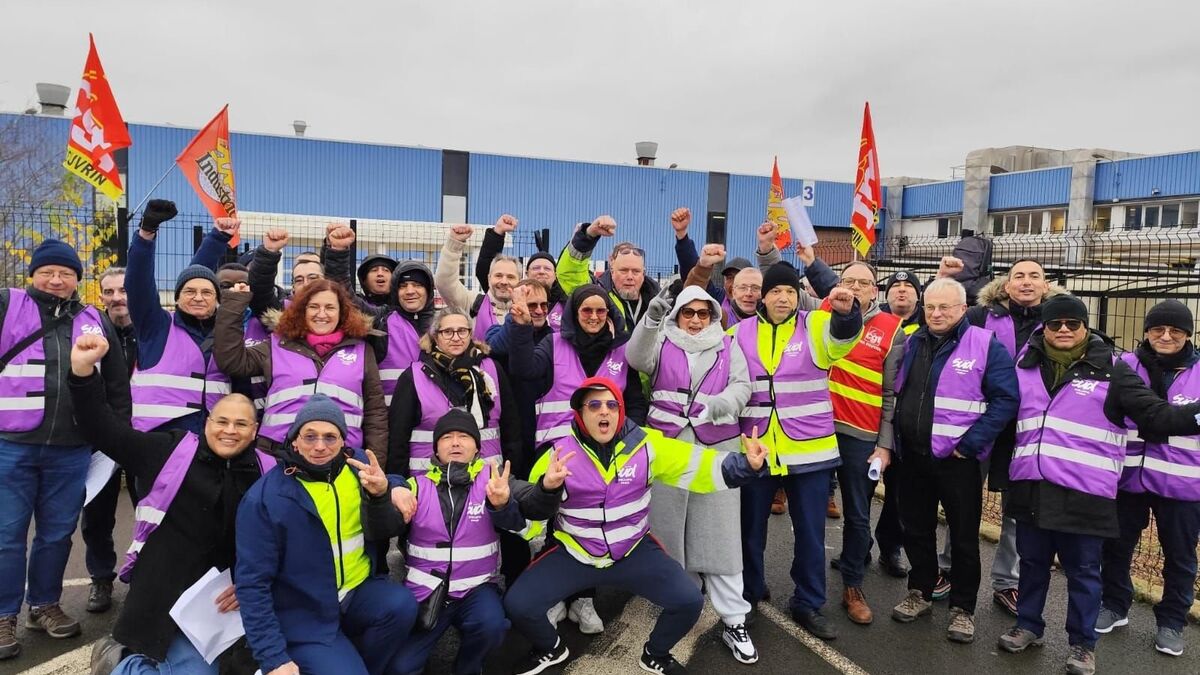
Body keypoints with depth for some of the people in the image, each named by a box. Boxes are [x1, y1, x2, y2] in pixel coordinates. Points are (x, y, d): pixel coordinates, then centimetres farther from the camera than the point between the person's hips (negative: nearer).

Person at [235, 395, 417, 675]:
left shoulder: (358, 466, -6)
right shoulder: (264, 498, -17)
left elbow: (381, 534, -3)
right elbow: (253, 582, -14)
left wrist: (379, 495, -25)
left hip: (359, 592, 4)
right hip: (305, 616, -4)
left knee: (401, 603, -23)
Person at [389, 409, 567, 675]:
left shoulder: (491, 478, -3)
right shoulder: (418, 486, -1)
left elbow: (532, 505, -16)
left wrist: (547, 487, -40)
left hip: (476, 588, -1)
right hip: (425, 590, 1)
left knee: (491, 626, -28)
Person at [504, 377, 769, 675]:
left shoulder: (645, 444, -9)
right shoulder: (559, 453, -12)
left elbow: (695, 465, -9)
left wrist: (745, 465, -24)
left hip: (634, 551, 1)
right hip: (574, 554, -1)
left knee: (689, 602, -13)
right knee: (518, 605, -15)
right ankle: (550, 649, 23)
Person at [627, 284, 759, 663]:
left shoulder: (728, 346, 9)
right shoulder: (662, 342, 7)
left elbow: (742, 385, 1)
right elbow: (636, 359, -12)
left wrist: (724, 401, -21)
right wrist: (651, 320, -28)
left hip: (716, 449, 0)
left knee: (720, 531, 0)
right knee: (671, 526, 9)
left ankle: (734, 621, 5)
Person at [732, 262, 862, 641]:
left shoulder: (814, 327, -2)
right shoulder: (740, 333, 3)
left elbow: (842, 335, -25)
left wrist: (845, 312, -47)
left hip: (809, 449, -1)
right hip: (756, 450, 1)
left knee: (810, 532, 10)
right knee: (751, 527, 14)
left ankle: (808, 604, 28)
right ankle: (748, 592, 35)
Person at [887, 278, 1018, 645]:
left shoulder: (986, 346, -8)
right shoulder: (911, 344, 8)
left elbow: (1006, 399, -13)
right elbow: (895, 394, 15)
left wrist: (970, 443, -16)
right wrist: (892, 441, 8)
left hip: (957, 459, -4)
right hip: (911, 456, 5)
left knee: (964, 536, 8)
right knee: (915, 529, 15)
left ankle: (962, 607, 23)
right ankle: (920, 591, 32)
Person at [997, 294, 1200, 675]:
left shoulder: (1111, 370, -2)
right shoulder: (1026, 365, 8)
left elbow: (1156, 415, -6)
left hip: (1084, 493, -3)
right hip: (1030, 487, 3)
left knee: (1083, 571, 9)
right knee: (1032, 562, 17)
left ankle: (1083, 644, 25)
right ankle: (1028, 625, 33)